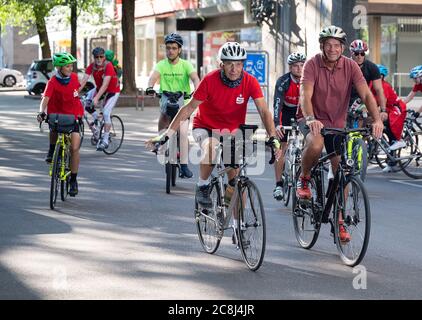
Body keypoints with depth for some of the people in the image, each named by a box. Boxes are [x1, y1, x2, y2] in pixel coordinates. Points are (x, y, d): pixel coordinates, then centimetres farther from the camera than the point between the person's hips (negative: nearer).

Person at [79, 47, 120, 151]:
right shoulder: (92, 66, -15)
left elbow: (105, 85, -37)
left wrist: (96, 98, -47)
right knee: (86, 102, -17)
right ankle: (96, 118, 9)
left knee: (106, 113, -17)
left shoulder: (108, 66, -29)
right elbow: (83, 81, -23)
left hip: (113, 91, -5)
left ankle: (105, 140, -8)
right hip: (99, 88, 5)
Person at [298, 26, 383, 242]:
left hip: (338, 124, 3)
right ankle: (304, 179, -7)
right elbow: (305, 95, -26)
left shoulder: (350, 66, -8)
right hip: (315, 121, -3)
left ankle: (339, 221, 14)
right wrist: (310, 119, -45)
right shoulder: (313, 64, -15)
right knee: (315, 144, -37)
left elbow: (366, 94, -17)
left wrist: (377, 120, -33)